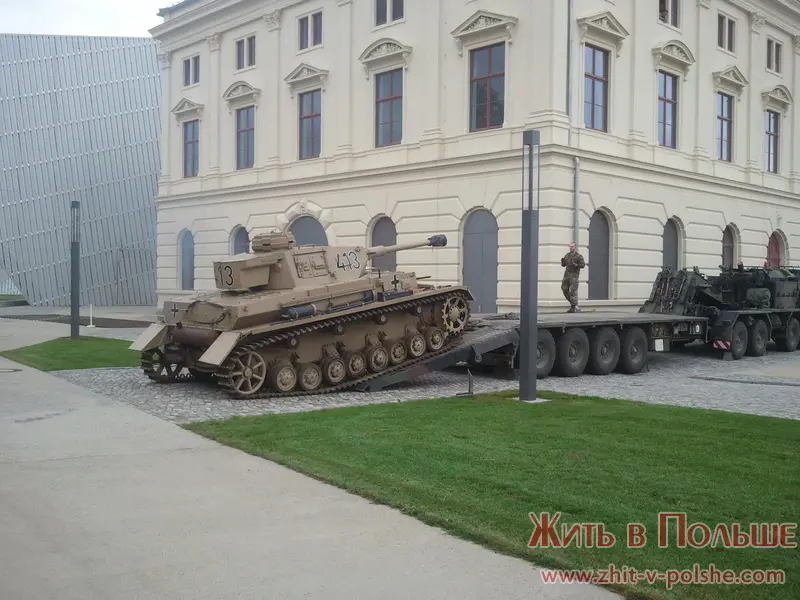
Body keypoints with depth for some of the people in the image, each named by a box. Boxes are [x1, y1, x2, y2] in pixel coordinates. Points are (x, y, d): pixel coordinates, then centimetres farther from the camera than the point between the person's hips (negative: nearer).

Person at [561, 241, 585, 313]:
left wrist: (576, 265, -23)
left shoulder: (578, 256, -5)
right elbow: (563, 264, 16)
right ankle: (572, 302, 22)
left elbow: (583, 265, -8)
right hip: (567, 274, 6)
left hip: (574, 274, -6)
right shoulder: (567, 255, 13)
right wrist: (562, 261, -6)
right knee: (565, 289, 4)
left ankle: (573, 307, -7)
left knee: (573, 291, -9)